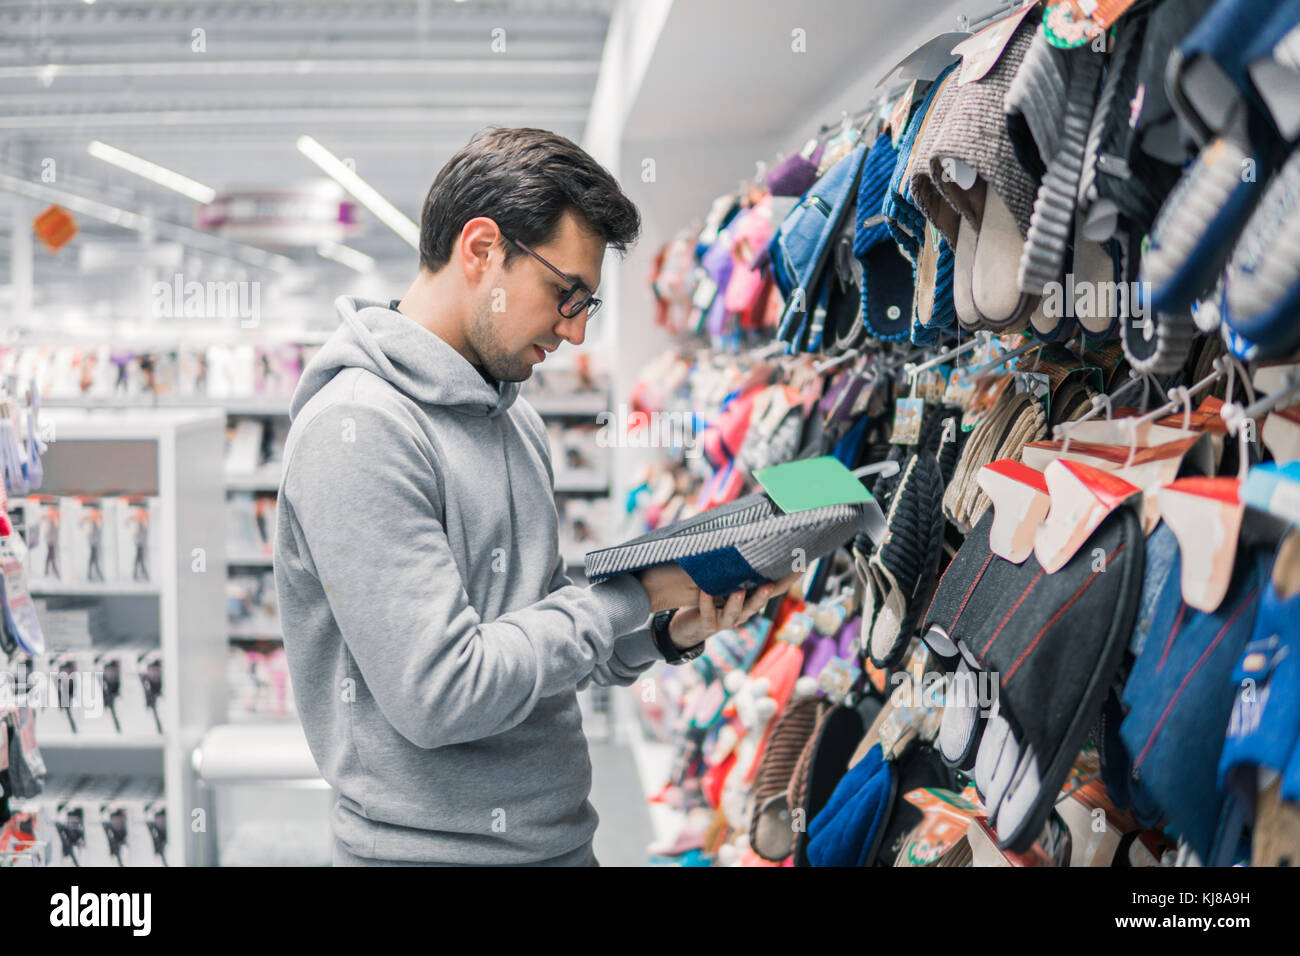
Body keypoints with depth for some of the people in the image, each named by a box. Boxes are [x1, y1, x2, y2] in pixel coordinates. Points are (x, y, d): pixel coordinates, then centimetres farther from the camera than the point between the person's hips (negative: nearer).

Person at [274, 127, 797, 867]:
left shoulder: (519, 424, 9)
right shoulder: (358, 428, -17)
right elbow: (440, 693, -23)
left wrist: (666, 635, -3)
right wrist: (631, 594, -15)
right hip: (432, 847, -8)